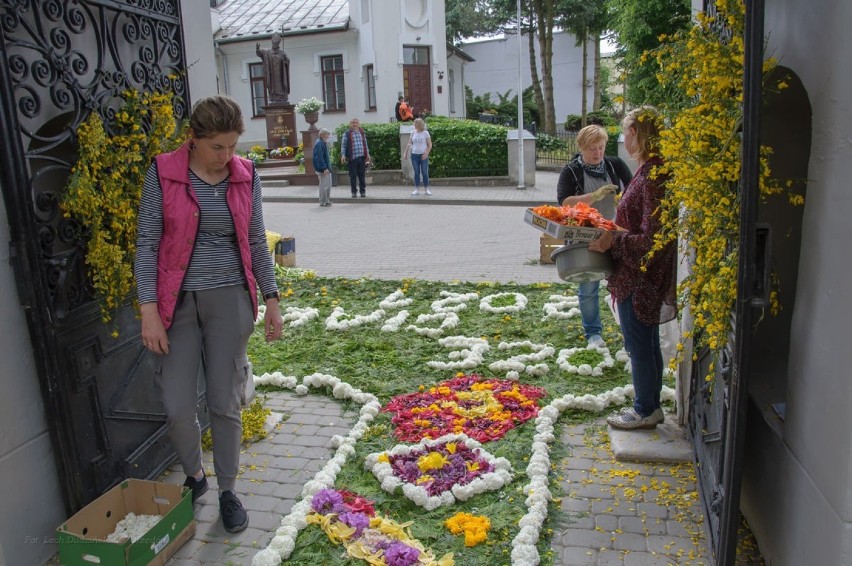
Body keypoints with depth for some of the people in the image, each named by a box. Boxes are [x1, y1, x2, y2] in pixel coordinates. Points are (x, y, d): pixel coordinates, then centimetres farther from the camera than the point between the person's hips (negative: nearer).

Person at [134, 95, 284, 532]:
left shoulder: (245, 176, 2)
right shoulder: (163, 173, -5)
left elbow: (257, 241, 7)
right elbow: (147, 243, -5)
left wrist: (271, 300, 6)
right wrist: (149, 309, -10)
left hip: (230, 299, 1)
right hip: (177, 300, -1)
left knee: (225, 403, 6)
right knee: (177, 405, 1)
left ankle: (227, 491, 25)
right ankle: (193, 476, 31)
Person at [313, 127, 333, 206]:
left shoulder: (323, 143, 15)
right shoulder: (319, 144, -17)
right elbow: (319, 158, -23)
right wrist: (324, 168, -25)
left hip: (326, 168, 10)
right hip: (323, 170, -10)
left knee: (328, 185, 16)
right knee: (324, 185, -5)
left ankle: (327, 200, 25)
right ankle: (323, 202, 2)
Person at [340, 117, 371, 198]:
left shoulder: (362, 133, 14)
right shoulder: (346, 134, 1)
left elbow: (365, 144, 19)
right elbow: (343, 145, 0)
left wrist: (367, 154, 14)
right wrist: (343, 155, -11)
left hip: (362, 157, 3)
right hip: (352, 158, -3)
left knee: (362, 176, 4)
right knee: (353, 176, 1)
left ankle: (363, 191, 12)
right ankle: (354, 191, 11)